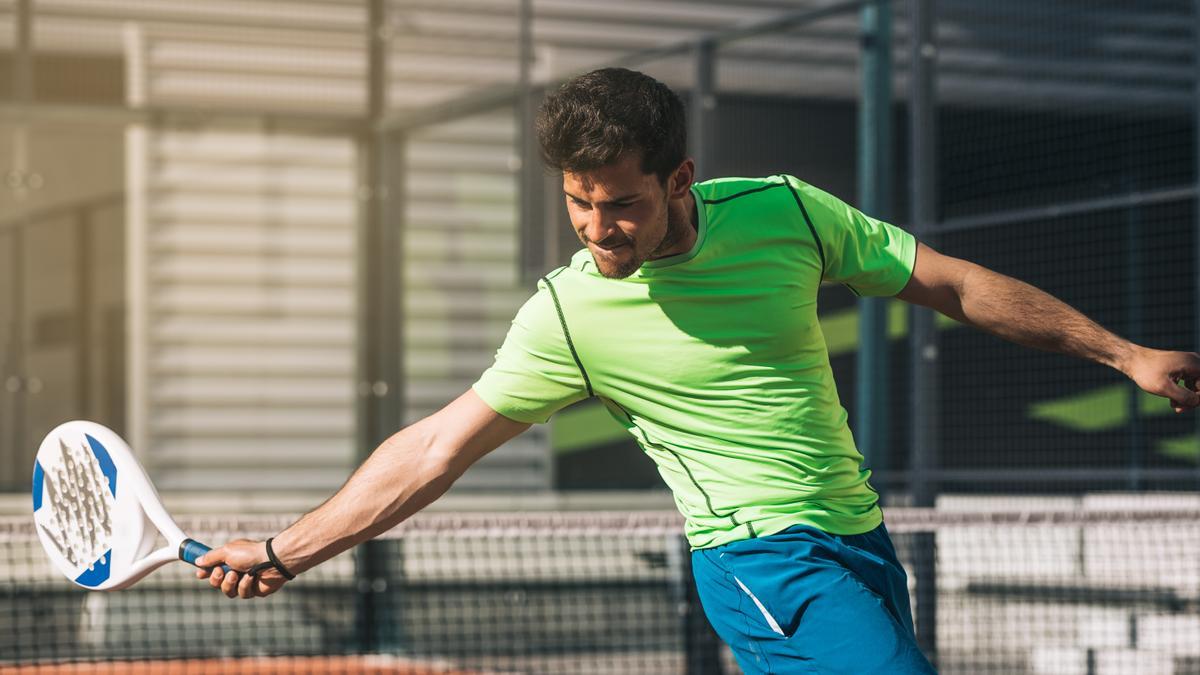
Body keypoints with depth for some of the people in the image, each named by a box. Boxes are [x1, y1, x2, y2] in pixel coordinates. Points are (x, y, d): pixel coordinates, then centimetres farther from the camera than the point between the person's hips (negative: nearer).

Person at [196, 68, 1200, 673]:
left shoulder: (783, 212, -3)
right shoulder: (568, 313, -10)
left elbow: (951, 283, 6)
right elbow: (433, 451, -4)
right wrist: (285, 552, -6)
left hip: (859, 542, 5)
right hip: (763, 561, -5)